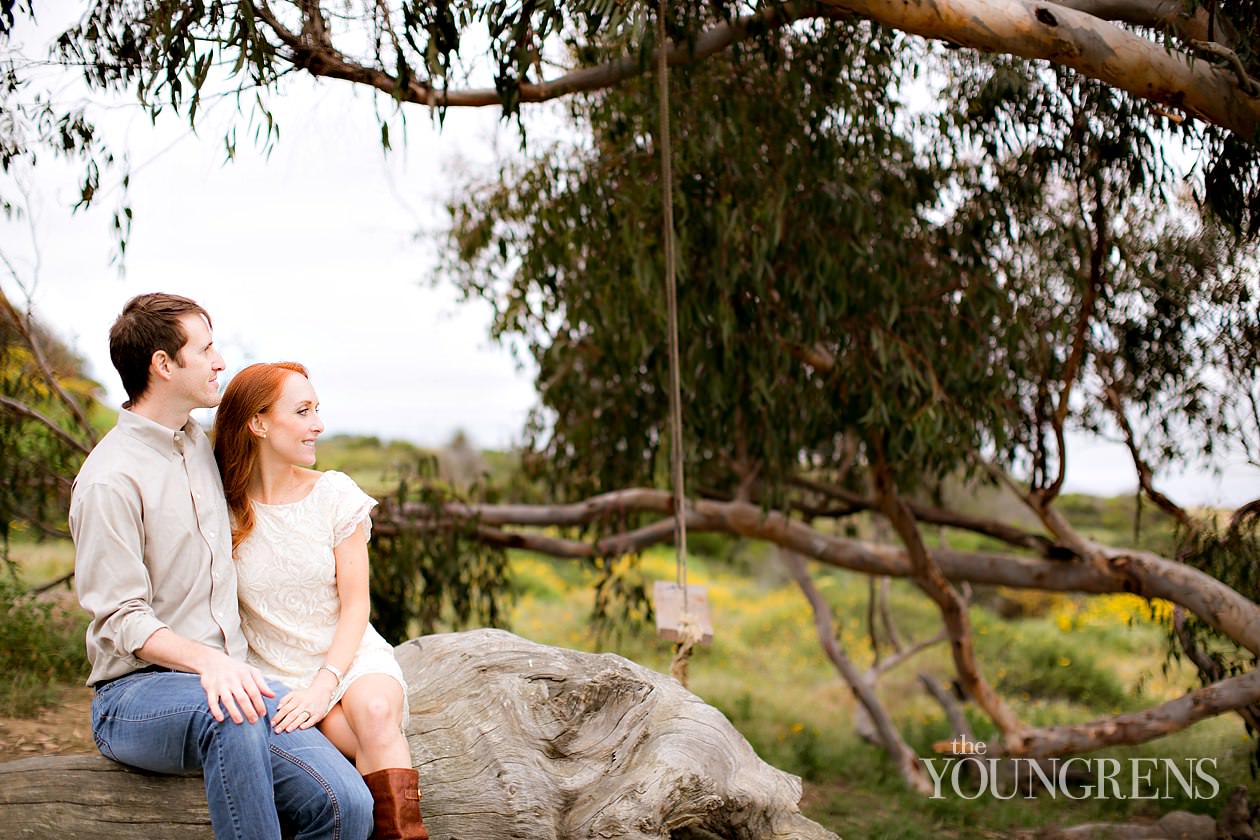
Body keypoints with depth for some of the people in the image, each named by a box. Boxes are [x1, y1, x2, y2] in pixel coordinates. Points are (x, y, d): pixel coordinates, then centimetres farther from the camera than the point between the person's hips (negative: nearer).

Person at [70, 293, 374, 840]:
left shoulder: (199, 443, 16)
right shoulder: (111, 479, -10)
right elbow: (122, 620, -14)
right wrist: (207, 661, -31)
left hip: (225, 677, 7)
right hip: (136, 692, -6)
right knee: (231, 717, -42)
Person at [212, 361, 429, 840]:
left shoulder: (335, 494, 1)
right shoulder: (221, 510, -1)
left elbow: (355, 604, -1)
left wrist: (324, 683, -16)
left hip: (350, 657, 1)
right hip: (276, 673, -1)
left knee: (375, 708, -34)